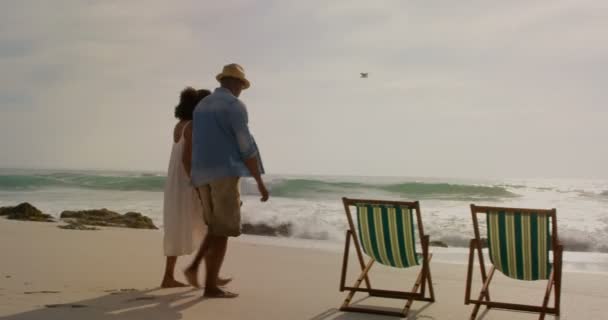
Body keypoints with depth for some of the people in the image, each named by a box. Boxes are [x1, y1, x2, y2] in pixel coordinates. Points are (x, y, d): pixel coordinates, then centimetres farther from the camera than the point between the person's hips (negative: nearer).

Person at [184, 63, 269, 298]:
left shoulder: (201, 106, 19)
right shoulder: (235, 106, -7)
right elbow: (246, 147, -11)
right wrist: (260, 182, -7)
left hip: (203, 174, 8)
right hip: (225, 172, -8)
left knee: (218, 227, 19)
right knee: (223, 230, -4)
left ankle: (195, 267, 4)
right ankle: (211, 286, -4)